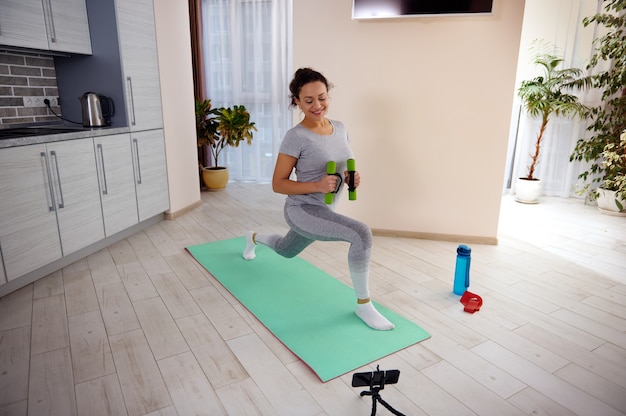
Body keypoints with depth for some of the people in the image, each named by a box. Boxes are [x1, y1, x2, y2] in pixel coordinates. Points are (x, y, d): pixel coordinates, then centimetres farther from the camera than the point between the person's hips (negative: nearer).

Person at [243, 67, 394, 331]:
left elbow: (344, 166, 13)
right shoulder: (296, 137, -19)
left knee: (286, 251, 32)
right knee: (361, 233, -30)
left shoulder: (340, 128, 0)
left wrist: (353, 178, -10)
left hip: (324, 211, 7)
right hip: (301, 210, -7)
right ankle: (363, 305, -10)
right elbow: (278, 184, -16)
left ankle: (254, 237, 65)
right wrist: (317, 185, -29)